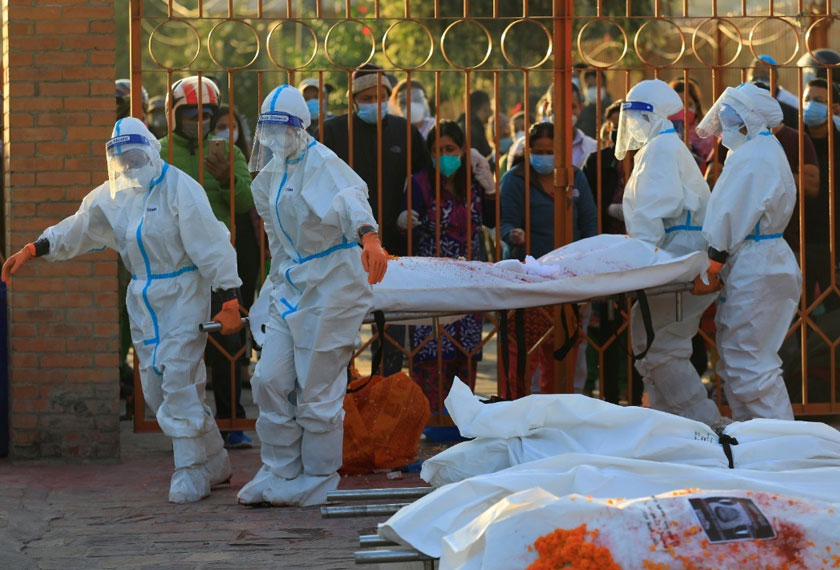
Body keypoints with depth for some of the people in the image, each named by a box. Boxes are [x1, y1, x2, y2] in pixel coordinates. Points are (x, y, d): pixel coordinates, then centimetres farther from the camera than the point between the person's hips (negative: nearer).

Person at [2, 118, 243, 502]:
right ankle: (214, 463, 18)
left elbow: (212, 247, -16)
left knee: (178, 381, -12)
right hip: (143, 299, 7)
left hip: (182, 295, -7)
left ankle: (191, 472, -1)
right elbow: (75, 231, 20)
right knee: (155, 387, 7)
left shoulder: (180, 189, -14)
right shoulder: (110, 196, 8)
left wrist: (229, 303, -19)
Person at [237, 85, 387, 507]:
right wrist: (277, 284, 24)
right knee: (270, 380, 5)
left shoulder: (321, 164, -16)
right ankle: (279, 473, 18)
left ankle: (318, 483, 12)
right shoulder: (271, 172, 10)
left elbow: (350, 198, -38)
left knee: (317, 390, -2)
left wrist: (368, 235, -57)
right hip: (293, 283, 8)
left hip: (331, 284, -8)